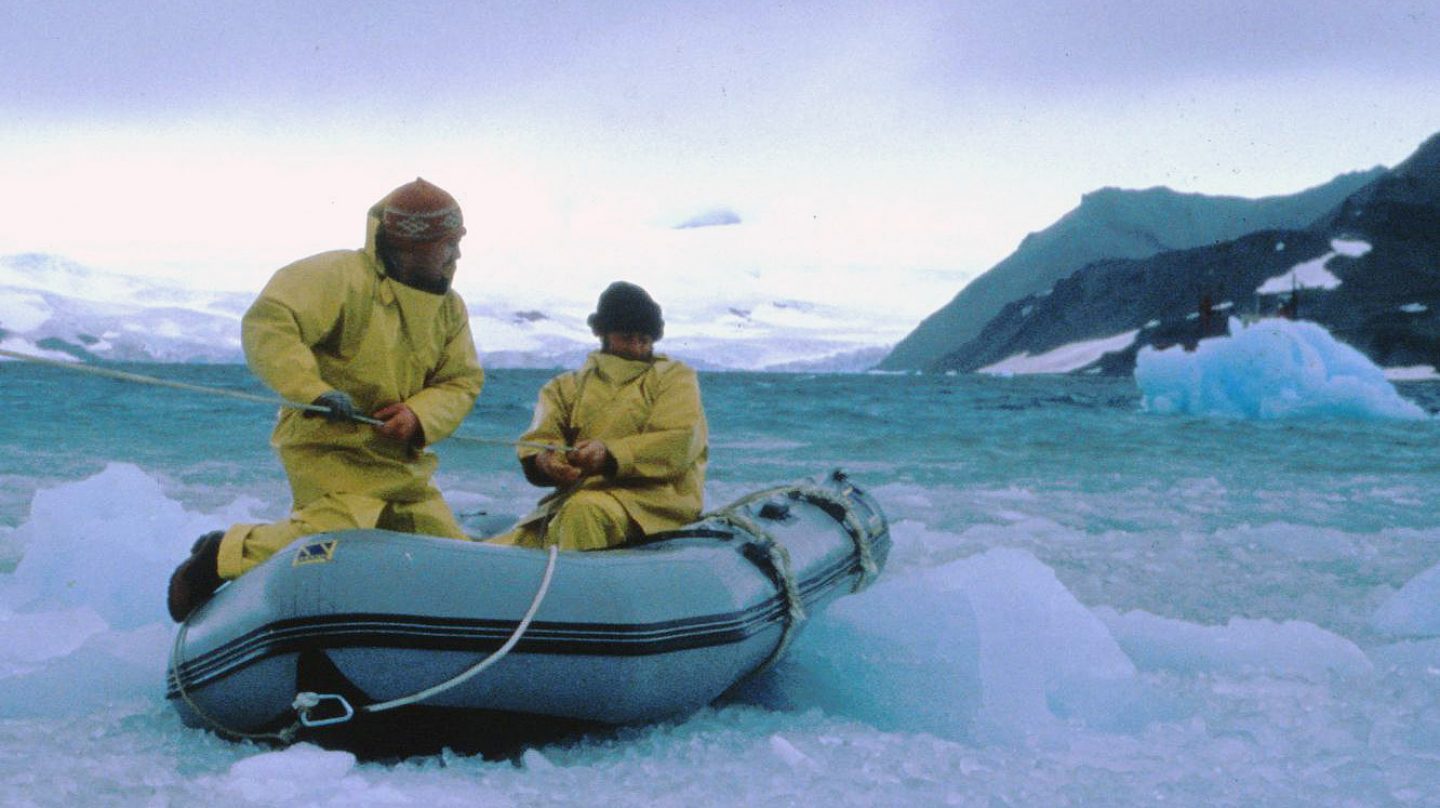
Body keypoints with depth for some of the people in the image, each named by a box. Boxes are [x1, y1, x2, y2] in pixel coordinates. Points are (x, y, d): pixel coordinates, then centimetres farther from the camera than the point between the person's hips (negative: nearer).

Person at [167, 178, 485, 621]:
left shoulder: (449, 307, 9)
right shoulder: (341, 277, -14)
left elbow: (462, 381, 6)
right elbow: (266, 325, -21)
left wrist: (419, 416, -16)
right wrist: (313, 390, -33)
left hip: (400, 459, 8)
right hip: (328, 445, -8)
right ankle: (223, 555, -5)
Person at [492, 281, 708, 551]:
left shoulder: (675, 377, 14)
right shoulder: (568, 386, 23)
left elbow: (679, 444, -4)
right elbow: (538, 440, 8)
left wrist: (611, 453, -20)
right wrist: (545, 461, -19)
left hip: (654, 495, -4)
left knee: (582, 512, -37)